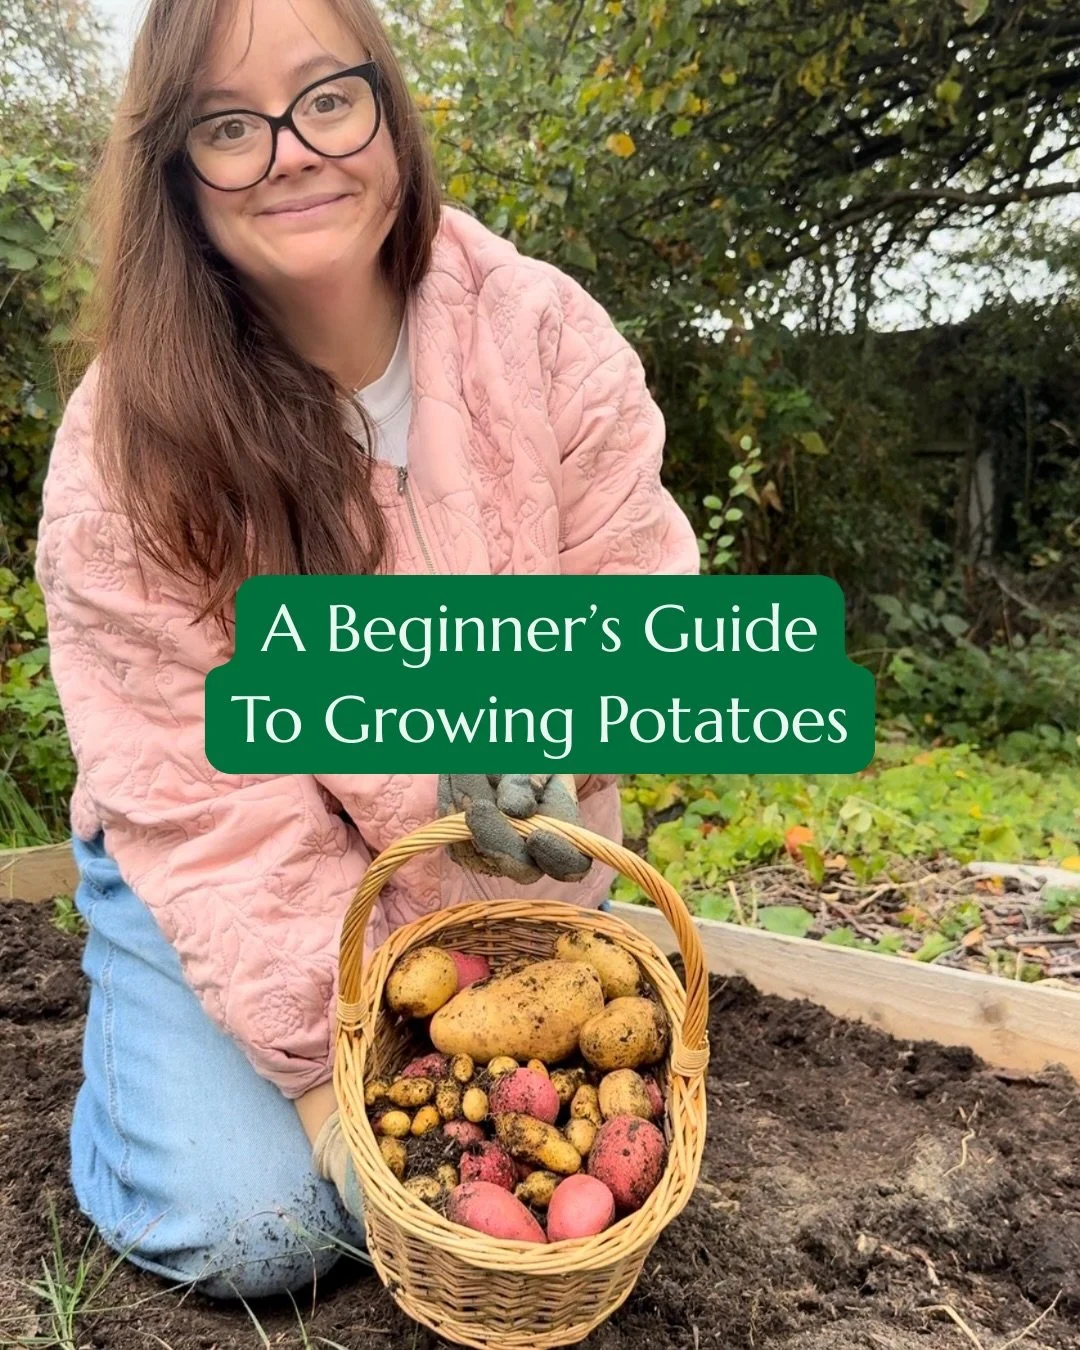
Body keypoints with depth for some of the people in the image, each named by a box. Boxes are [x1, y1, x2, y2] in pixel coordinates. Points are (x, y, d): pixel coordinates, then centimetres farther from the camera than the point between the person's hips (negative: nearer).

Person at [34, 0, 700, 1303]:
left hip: (490, 868, 3)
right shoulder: (129, 436, -18)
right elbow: (206, 801, -20)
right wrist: (325, 1058, -22)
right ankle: (136, 1023, 21)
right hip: (218, 880, -2)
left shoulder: (543, 332, -13)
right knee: (252, 1228, -11)